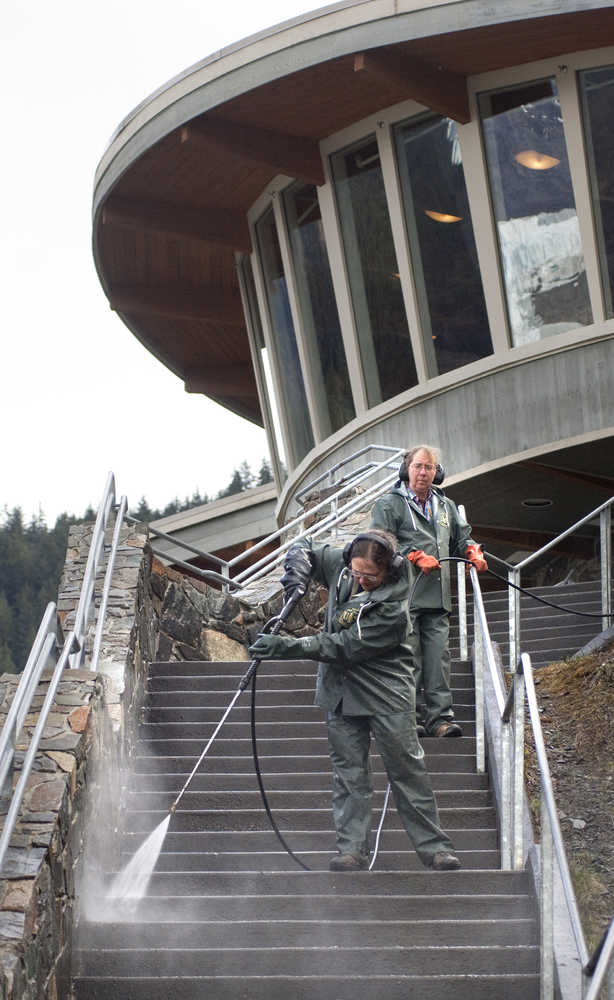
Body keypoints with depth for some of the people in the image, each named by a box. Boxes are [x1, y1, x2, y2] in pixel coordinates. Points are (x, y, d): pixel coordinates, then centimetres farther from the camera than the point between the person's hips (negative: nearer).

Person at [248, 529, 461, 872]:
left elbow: (346, 647, -26)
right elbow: (304, 551, 13)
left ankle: (435, 847, 9)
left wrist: (290, 647, -30)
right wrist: (296, 583, -8)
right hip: (341, 690, 5)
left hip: (386, 693, -5)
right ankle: (353, 850, 5)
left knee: (408, 771, 1)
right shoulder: (341, 564, -5)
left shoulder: (392, 608, -23)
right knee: (350, 773, 4)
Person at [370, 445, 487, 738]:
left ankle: (441, 717, 0)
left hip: (437, 597, 5)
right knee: (408, 658, -5)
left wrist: (472, 551, 10)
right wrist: (416, 557, -13)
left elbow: (461, 537, 32)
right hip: (403, 596, -5)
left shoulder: (446, 506, 22)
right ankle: (411, 717, 1)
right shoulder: (388, 505, 4)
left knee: (438, 656, -1)